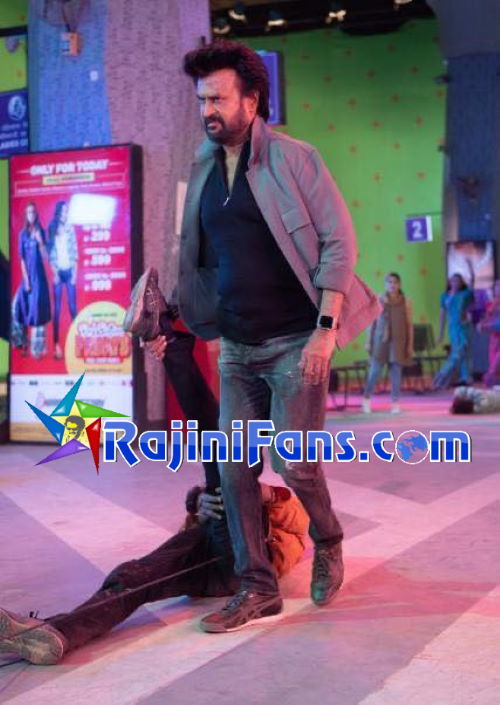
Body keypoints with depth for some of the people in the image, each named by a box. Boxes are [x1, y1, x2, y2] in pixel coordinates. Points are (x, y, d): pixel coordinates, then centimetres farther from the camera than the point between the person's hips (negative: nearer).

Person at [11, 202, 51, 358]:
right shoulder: (23, 234, 1)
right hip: (27, 274, 1)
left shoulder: (40, 232, 1)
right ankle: (24, 345, 8)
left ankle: (37, 348, 0)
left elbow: (45, 255, -3)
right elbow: (22, 258, -1)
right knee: (23, 307, -2)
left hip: (39, 274, -1)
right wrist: (26, 279, -8)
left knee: (38, 310, -3)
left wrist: (40, 241, -18)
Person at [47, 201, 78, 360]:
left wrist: (74, 273, -2)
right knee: (57, 308, 0)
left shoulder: (70, 229, 5)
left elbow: (75, 252, 5)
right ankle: (56, 344, 0)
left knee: (72, 307, 0)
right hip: (58, 272, 0)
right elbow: (50, 254, 2)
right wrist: (55, 273, -6)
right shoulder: (52, 230, 4)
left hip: (69, 271, 0)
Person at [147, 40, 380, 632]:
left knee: (292, 460, -6)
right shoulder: (203, 172, 9)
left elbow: (339, 242, -10)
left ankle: (327, 543, 26)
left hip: (295, 340, -5)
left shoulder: (292, 160, -7)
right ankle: (257, 588, 15)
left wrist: (325, 330, -16)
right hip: (236, 347, 6)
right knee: (233, 465, 3)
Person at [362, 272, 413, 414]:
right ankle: (366, 399, 12)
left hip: (398, 341, 1)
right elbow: (373, 322, 6)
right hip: (381, 339, 0)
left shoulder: (405, 302, 3)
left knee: (396, 371, 2)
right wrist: (369, 342, 4)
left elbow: (409, 324, 4)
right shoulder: (379, 300, 3)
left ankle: (395, 403, 9)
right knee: (375, 370, -2)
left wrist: (410, 344, 1)